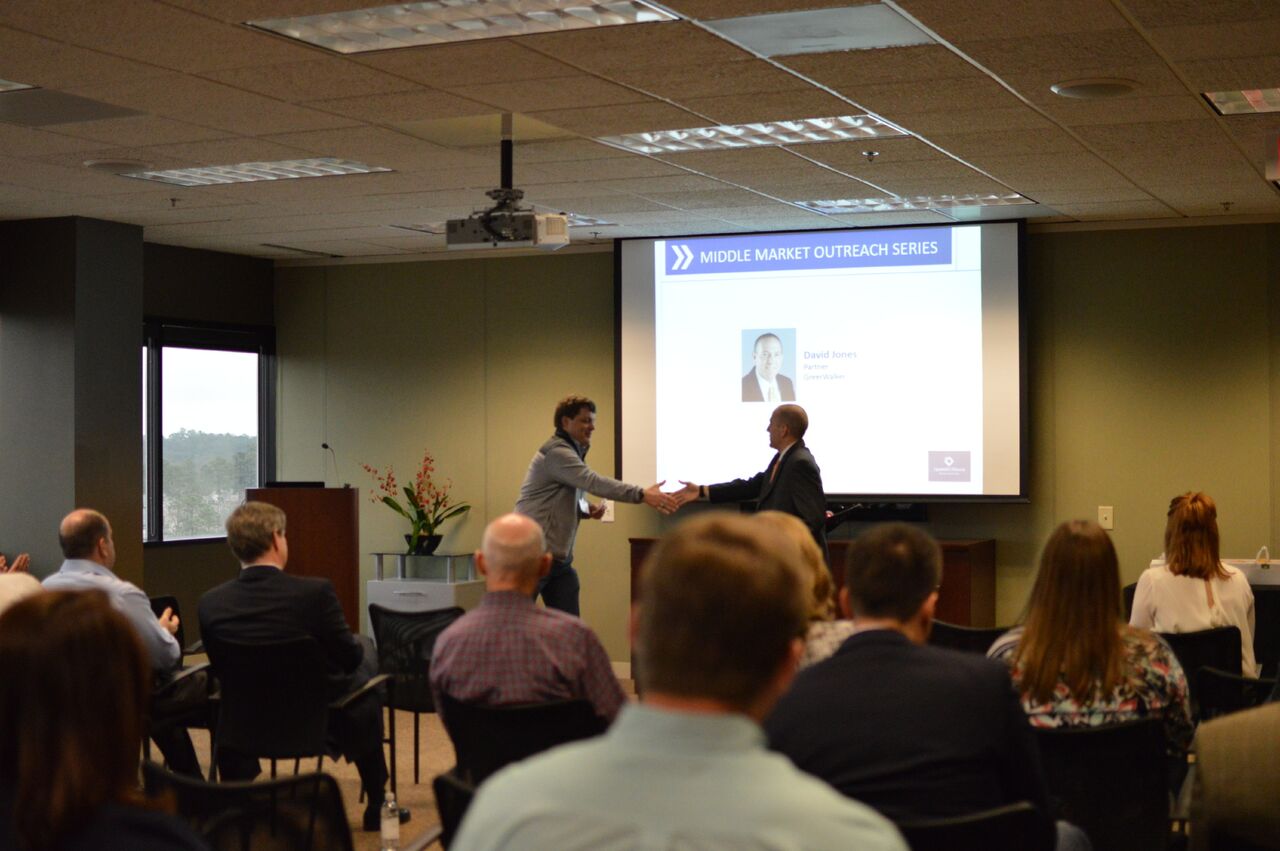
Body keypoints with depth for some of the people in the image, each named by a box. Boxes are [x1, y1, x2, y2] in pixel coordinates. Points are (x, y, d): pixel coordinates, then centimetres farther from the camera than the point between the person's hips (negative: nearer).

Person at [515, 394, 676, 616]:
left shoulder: (573, 453, 17)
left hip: (560, 558, 9)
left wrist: (588, 510, 2)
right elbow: (594, 482, -28)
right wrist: (642, 494, -36)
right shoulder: (556, 452, -14)